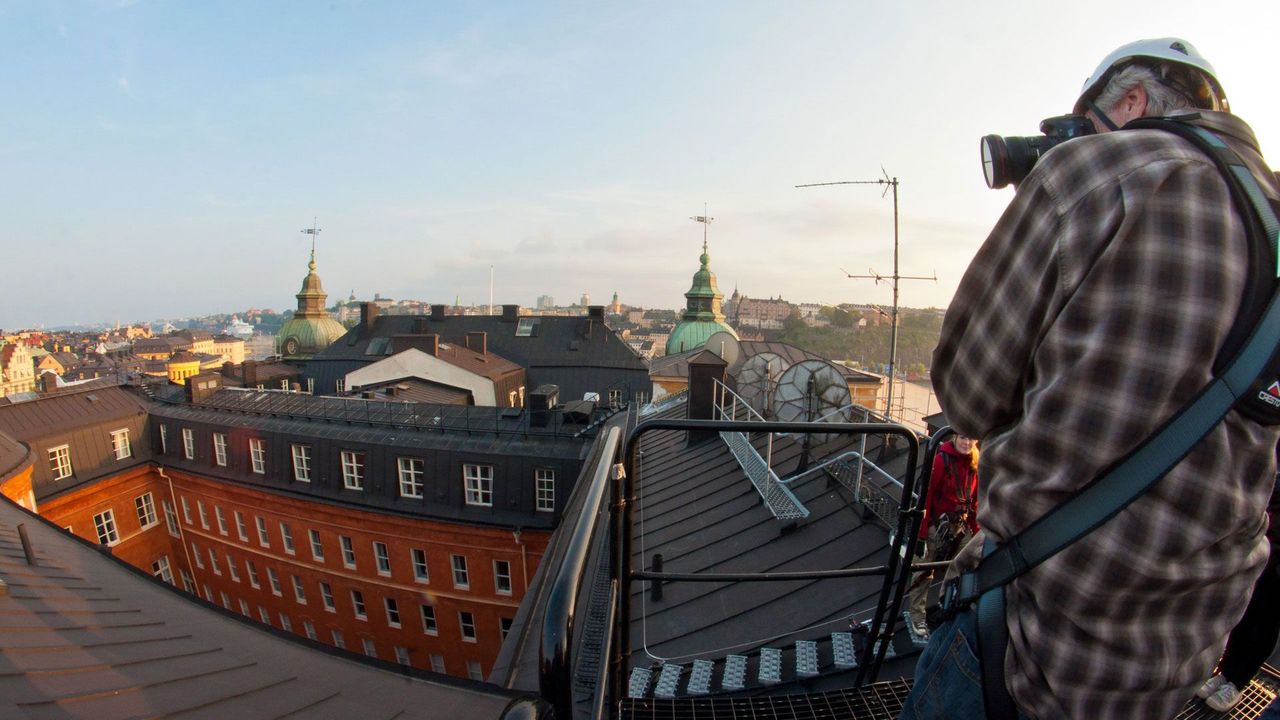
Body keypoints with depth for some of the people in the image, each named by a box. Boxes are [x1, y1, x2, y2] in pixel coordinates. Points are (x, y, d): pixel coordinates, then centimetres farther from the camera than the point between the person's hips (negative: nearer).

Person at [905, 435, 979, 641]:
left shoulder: (973, 464, 6)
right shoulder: (942, 460, -15)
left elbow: (974, 500, 13)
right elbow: (926, 496, -16)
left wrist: (975, 530, 10)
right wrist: (921, 534, -16)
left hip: (962, 525, 7)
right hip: (938, 525, -6)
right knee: (925, 572, 1)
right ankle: (916, 617, 12)